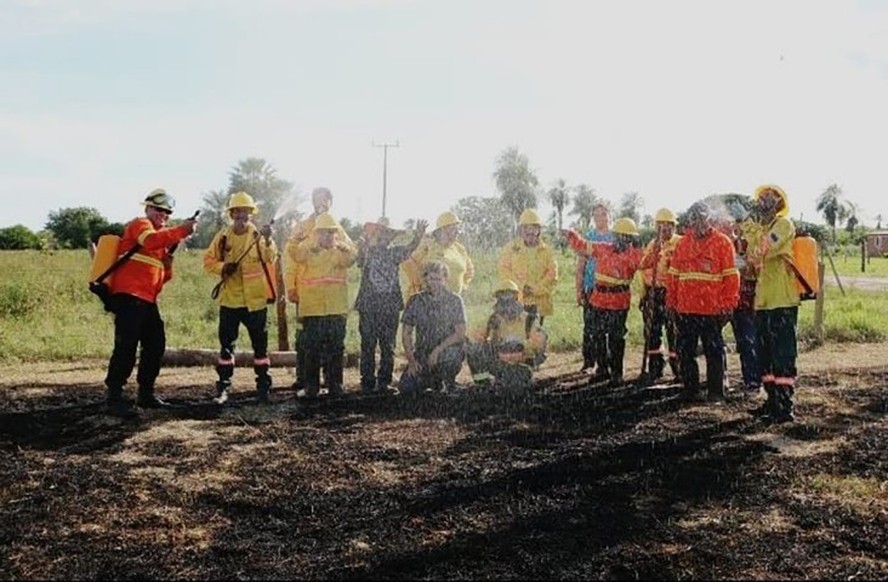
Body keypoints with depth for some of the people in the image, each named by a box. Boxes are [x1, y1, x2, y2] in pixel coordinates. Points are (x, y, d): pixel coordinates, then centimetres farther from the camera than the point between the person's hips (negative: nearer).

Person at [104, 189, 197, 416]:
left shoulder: (160, 235, 26)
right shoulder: (140, 224, 1)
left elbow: (161, 277, 25)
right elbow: (151, 241, -26)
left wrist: (168, 264, 4)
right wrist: (181, 231, -32)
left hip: (147, 299, 10)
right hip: (129, 296, -10)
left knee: (156, 344, 10)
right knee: (126, 346, -13)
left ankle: (146, 393, 19)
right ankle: (114, 397, -11)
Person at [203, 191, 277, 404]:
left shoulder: (258, 235, -2)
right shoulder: (223, 236, 3)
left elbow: (270, 258, -17)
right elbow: (208, 261, 7)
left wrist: (268, 241, -37)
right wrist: (222, 268, -14)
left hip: (255, 300, -1)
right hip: (229, 299, 1)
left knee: (260, 344, 4)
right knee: (226, 344, 6)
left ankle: (263, 386, 13)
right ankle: (223, 387, 14)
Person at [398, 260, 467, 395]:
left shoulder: (454, 300, -5)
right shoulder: (415, 301, 2)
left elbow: (460, 333, -12)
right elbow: (406, 333, 4)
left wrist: (438, 350, -24)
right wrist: (411, 360, -9)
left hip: (449, 350, -3)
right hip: (422, 354, 3)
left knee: (446, 356, -39)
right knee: (405, 388, -14)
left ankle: (449, 384, -5)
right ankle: (434, 380, 19)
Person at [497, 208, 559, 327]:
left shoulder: (546, 250, 10)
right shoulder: (510, 248, 6)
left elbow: (552, 273, 2)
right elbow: (503, 270, -2)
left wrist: (536, 289, -11)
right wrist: (521, 286, -13)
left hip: (539, 302, 2)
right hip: (516, 301, -2)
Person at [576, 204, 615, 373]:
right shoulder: (587, 237, 8)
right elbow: (580, 266, 7)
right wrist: (579, 289, 1)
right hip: (591, 289, -1)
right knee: (590, 326, -2)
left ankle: (605, 363, 8)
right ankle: (589, 362, 6)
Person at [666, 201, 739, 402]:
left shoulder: (722, 242, -2)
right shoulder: (683, 243, 11)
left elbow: (731, 276, -5)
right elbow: (673, 274, 12)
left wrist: (728, 304, -9)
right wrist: (671, 301, 8)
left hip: (712, 310, -4)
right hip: (685, 309, 5)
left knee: (714, 352, 3)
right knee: (685, 351, 9)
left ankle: (716, 392, 11)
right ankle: (690, 390, 20)